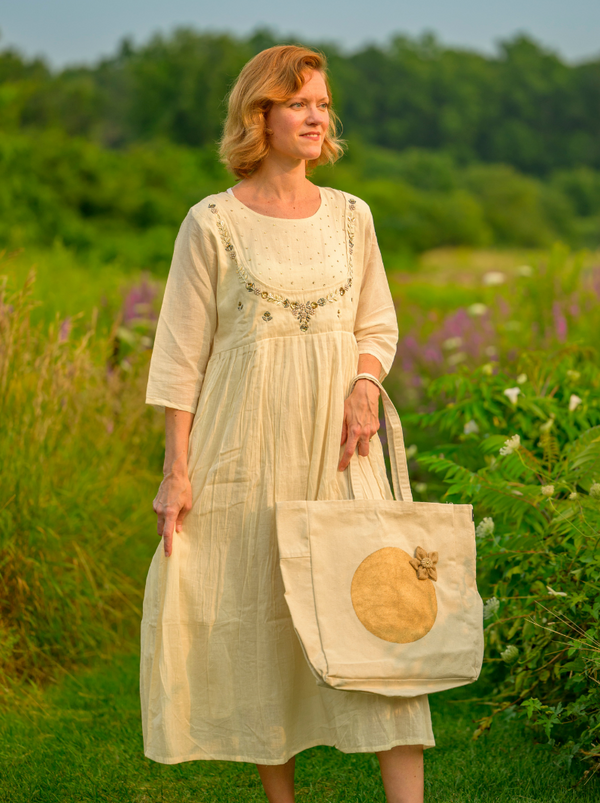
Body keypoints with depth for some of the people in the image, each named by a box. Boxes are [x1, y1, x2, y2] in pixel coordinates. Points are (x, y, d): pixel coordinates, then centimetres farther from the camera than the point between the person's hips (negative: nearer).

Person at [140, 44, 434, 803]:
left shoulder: (350, 215, 8)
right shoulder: (213, 223, -3)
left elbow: (378, 325, 15)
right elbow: (182, 352, -1)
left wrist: (366, 385, -6)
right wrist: (177, 470, -5)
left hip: (338, 447, 3)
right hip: (248, 448, -2)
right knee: (257, 615, 4)